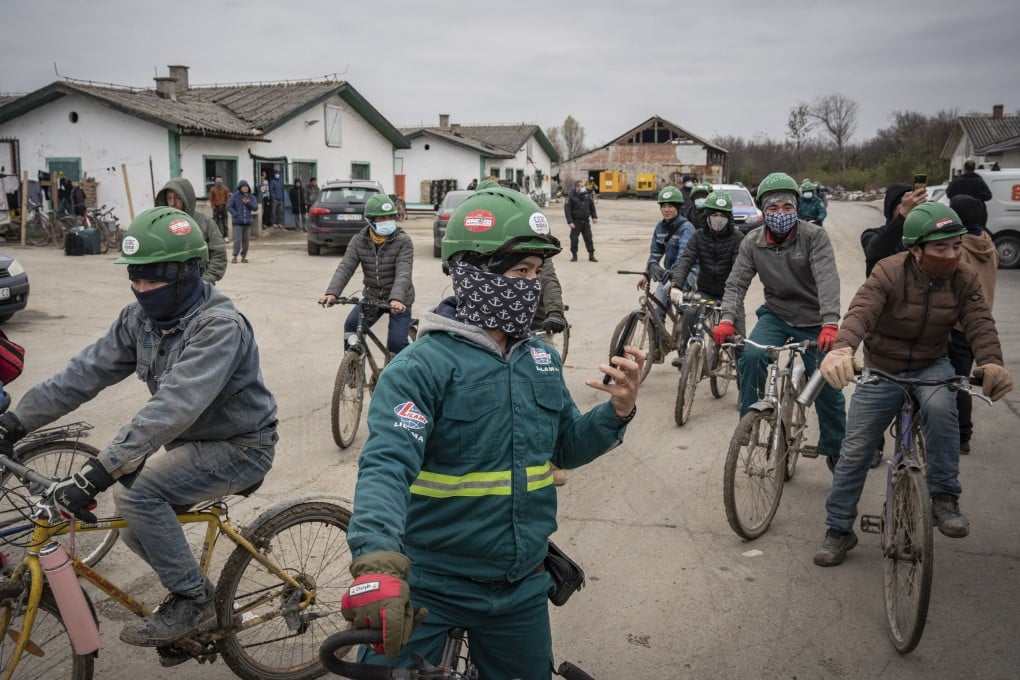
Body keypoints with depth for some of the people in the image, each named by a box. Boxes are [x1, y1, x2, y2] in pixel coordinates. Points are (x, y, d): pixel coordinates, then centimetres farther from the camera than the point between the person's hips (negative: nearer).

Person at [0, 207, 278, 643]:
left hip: (240, 447, -8)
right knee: (133, 525, 5)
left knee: (136, 491, -24)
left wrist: (96, 475, -42)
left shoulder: (219, 326, -29)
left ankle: (193, 601, -7)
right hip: (192, 441, 8)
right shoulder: (141, 317, -3)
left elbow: (172, 407, -38)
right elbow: (86, 371, -2)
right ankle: (191, 591, 27)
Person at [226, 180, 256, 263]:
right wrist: (236, 214, -12)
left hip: (248, 222, 3)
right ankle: (235, 256, 1)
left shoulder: (251, 197, 10)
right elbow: (229, 207, -2)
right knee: (237, 240, -10)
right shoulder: (235, 196, 1)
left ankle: (244, 256, 15)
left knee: (246, 241, 4)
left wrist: (248, 203, -15)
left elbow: (255, 208, 1)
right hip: (238, 222, -3)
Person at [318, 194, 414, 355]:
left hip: (398, 301, -4)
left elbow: (403, 273, -29)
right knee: (351, 326, -14)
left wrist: (396, 298, -48)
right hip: (371, 297, 4)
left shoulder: (403, 241, -17)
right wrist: (332, 293, -34)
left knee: (396, 343, -15)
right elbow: (345, 267, -16)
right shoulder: (359, 240, -6)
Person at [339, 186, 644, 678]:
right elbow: (386, 467, -30)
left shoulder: (542, 359, 2)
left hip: (521, 590, 6)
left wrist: (617, 412, -8)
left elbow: (567, 448, 12)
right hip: (426, 589, -5)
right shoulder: (420, 367, -18)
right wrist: (379, 561, -48)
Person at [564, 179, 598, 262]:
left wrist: (594, 216, 10)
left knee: (588, 238, 2)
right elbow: (567, 210, -10)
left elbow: (592, 206, 17)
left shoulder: (587, 195, 6)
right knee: (574, 239, 1)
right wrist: (570, 222, -16)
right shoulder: (571, 197, -8)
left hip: (586, 221, 3)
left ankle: (591, 256, 7)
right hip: (576, 222, -3)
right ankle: (574, 255, 14)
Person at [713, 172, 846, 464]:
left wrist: (830, 324, -42)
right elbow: (736, 283, -10)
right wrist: (727, 319, -28)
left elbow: (827, 280, -28)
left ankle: (835, 449, 27)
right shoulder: (752, 242, -7)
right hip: (776, 314, 2)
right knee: (751, 356, -27)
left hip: (813, 321, -1)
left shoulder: (814, 236, -16)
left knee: (827, 388, 3)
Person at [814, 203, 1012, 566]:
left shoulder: (964, 278, -12)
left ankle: (945, 498, -17)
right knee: (854, 451, 0)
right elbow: (861, 311, -38)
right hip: (881, 370, -1)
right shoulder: (889, 273, -22)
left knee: (941, 406, -34)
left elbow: (980, 323, -24)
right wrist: (842, 348, -60)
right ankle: (839, 529, 18)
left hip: (931, 367, 1)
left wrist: (992, 361, -47)